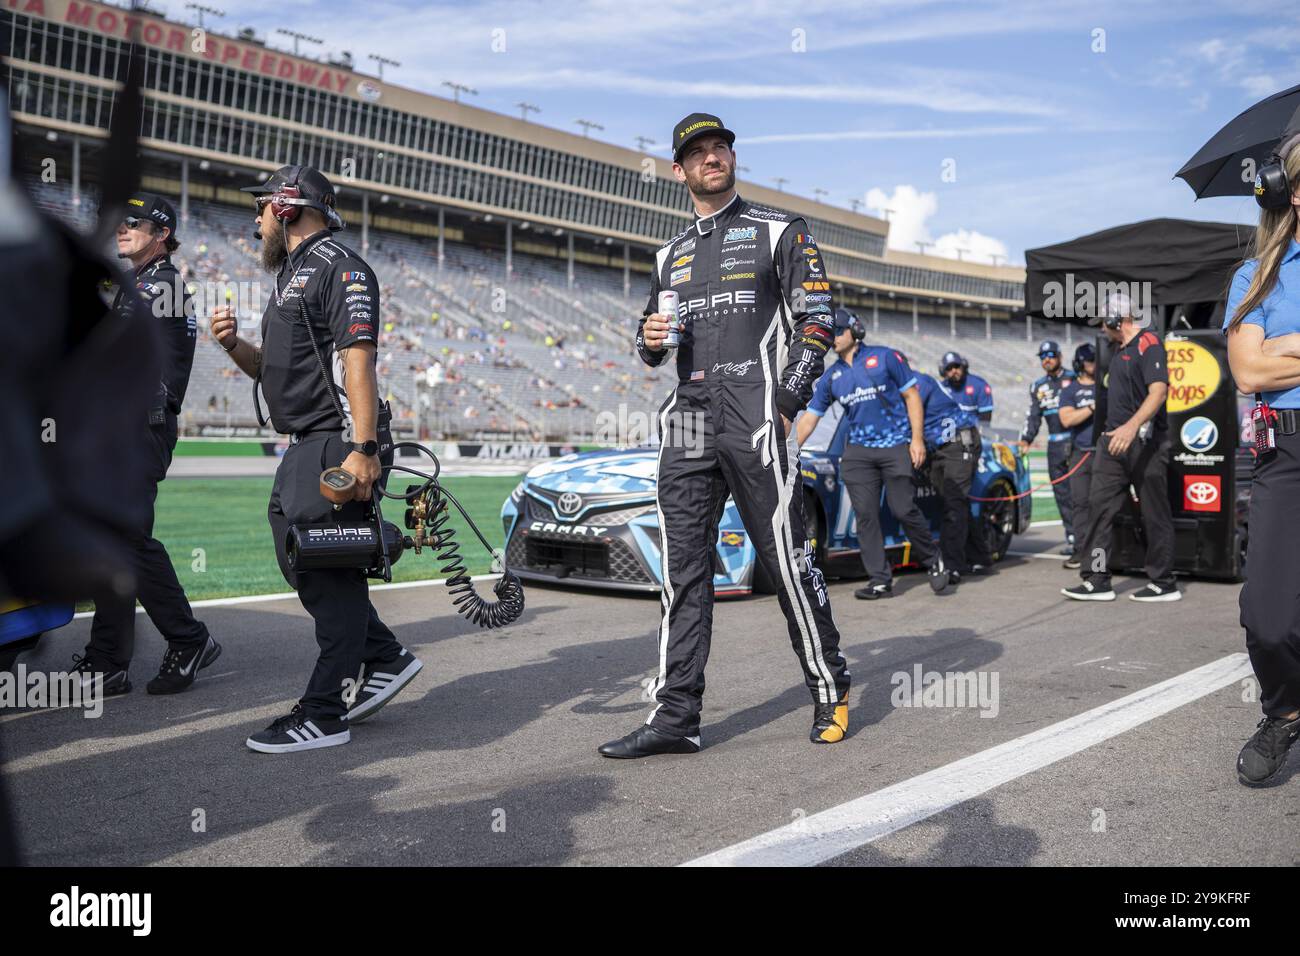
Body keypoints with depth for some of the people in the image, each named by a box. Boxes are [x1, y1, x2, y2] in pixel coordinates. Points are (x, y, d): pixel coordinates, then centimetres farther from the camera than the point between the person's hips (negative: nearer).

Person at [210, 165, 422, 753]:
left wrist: (363, 450, -27)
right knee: (301, 562, 14)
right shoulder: (292, 275, 23)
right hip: (303, 448, 11)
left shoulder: (339, 267, -8)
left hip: (338, 445, -11)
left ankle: (324, 716, -3)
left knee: (329, 574, -9)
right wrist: (234, 345, 6)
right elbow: (273, 369, 27)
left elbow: (358, 358, -19)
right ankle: (384, 660, 24)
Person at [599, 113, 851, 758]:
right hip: (687, 425, 5)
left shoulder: (779, 231, 9)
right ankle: (675, 715, 5)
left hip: (756, 417, -5)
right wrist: (649, 338, 3)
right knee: (682, 569, 1)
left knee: (785, 558, -5)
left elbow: (816, 321, 0)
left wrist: (784, 404, -11)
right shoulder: (670, 256, 23)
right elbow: (652, 347, 28)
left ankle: (830, 689, 12)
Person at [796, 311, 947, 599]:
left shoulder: (885, 357, 1)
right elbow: (808, 419, 10)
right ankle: (880, 580, 3)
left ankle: (933, 562, 15)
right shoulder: (830, 377, 11)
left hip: (897, 447, -4)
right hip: (859, 451, 4)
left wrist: (917, 438, -8)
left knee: (903, 509, -8)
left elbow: (912, 396, 2)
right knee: (865, 515, -2)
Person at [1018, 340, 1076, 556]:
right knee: (1062, 492, 2)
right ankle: (1072, 537, 6)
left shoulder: (1073, 379, 4)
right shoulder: (1038, 386, 17)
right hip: (1055, 445, 4)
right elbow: (1033, 416, 15)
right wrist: (1026, 439, 2)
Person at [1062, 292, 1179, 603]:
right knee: (1099, 506, 2)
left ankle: (1164, 585, 11)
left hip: (1145, 441, -9)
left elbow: (1158, 390, -23)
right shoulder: (1119, 348, 17)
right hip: (1114, 439, 9)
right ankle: (1097, 581, 5)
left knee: (1154, 514, 0)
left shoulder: (1148, 342, -11)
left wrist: (1132, 426, -36)